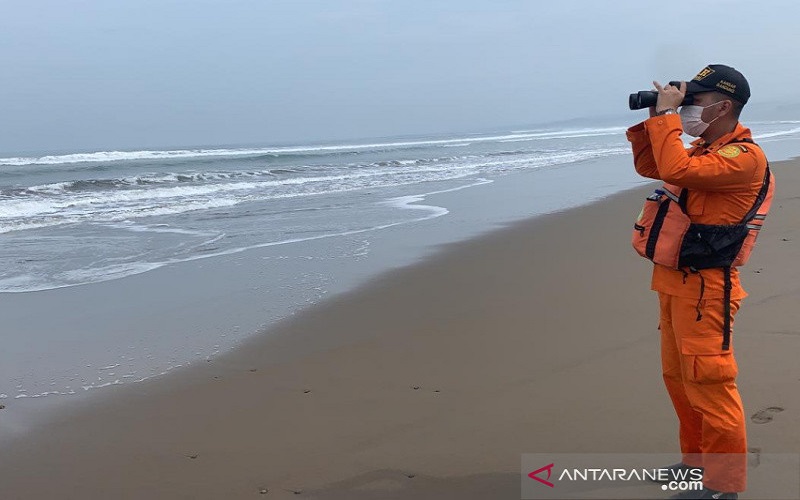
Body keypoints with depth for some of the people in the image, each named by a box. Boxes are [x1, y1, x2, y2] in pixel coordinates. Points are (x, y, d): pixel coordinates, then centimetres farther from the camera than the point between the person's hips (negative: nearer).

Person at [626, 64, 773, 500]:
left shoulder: (745, 156, -16)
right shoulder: (703, 149, 14)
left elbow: (676, 170, -30)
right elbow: (649, 166, 24)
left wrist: (666, 114, -20)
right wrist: (652, 119, 10)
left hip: (704, 287, -10)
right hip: (675, 281, 10)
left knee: (708, 384, -5)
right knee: (678, 377, 18)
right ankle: (697, 459, 33)